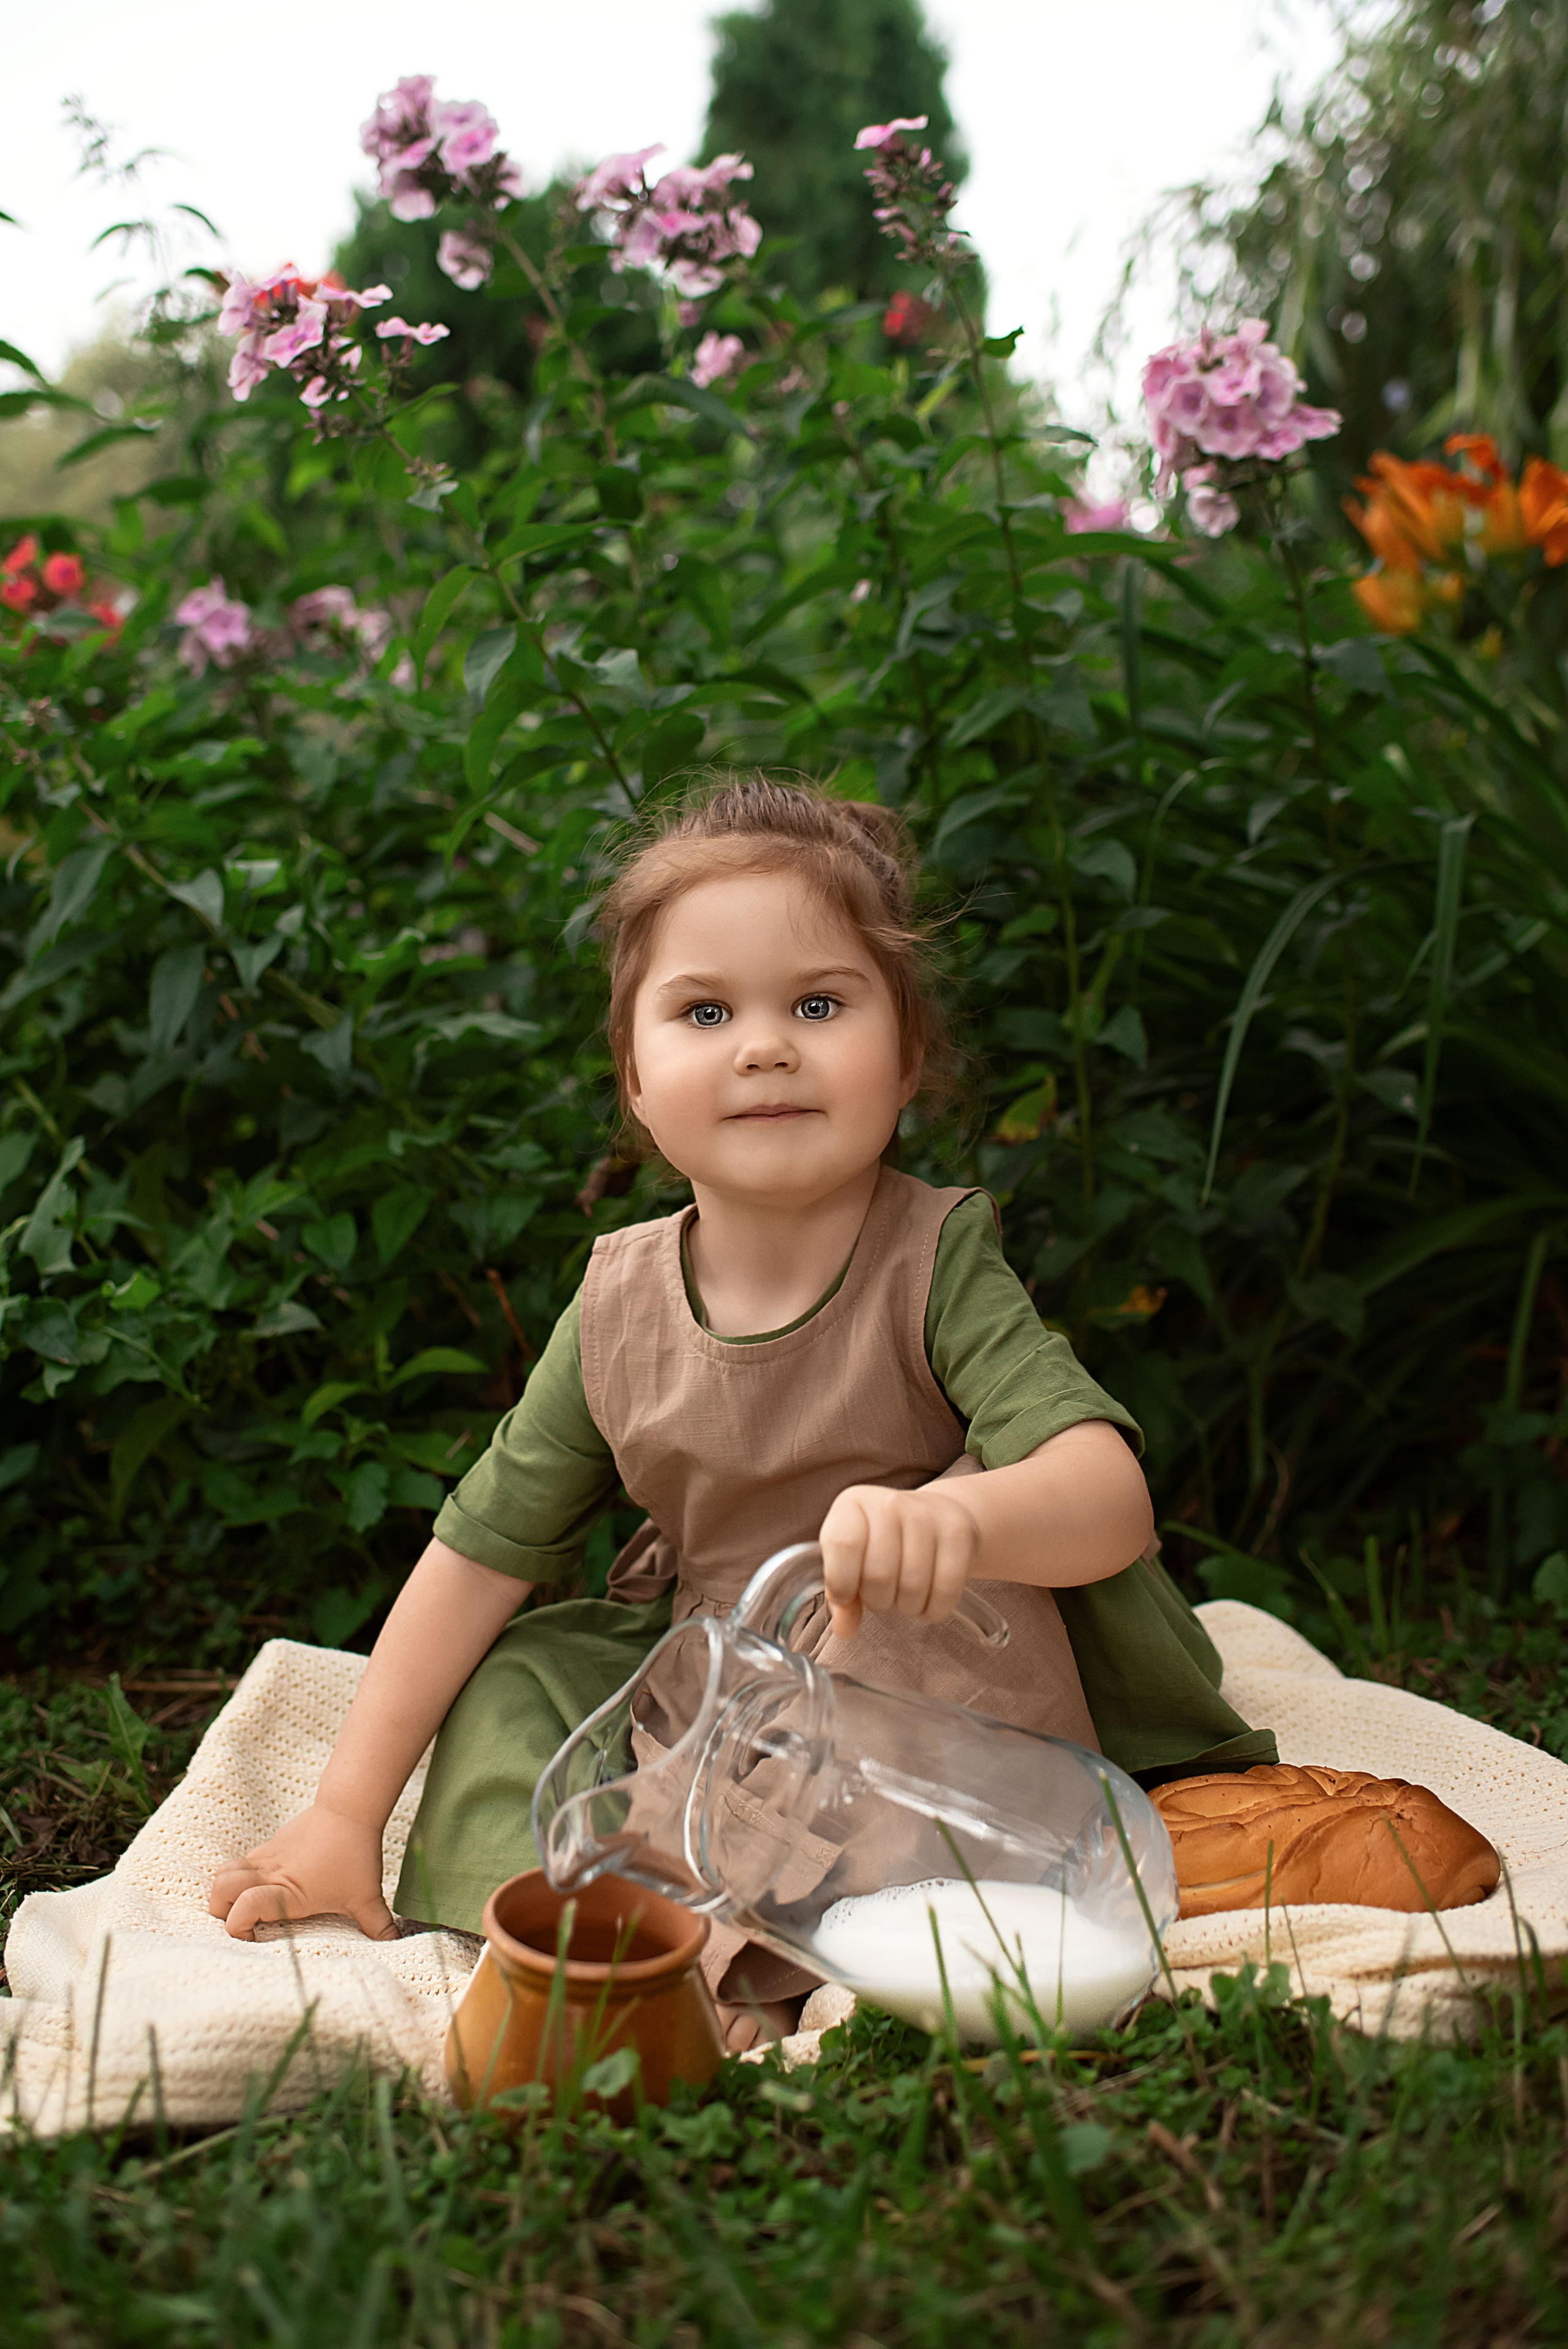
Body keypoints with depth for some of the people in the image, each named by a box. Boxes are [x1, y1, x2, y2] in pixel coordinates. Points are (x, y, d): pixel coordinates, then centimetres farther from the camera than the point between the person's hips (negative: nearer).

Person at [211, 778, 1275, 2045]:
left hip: (961, 1700, -4)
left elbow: (1111, 1495, -34)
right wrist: (345, 1815, -3)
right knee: (520, 1670, -10)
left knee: (997, 1553, -30)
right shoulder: (620, 1304, -8)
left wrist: (957, 1521, -57)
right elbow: (483, 1554, -2)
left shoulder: (936, 1263, -19)